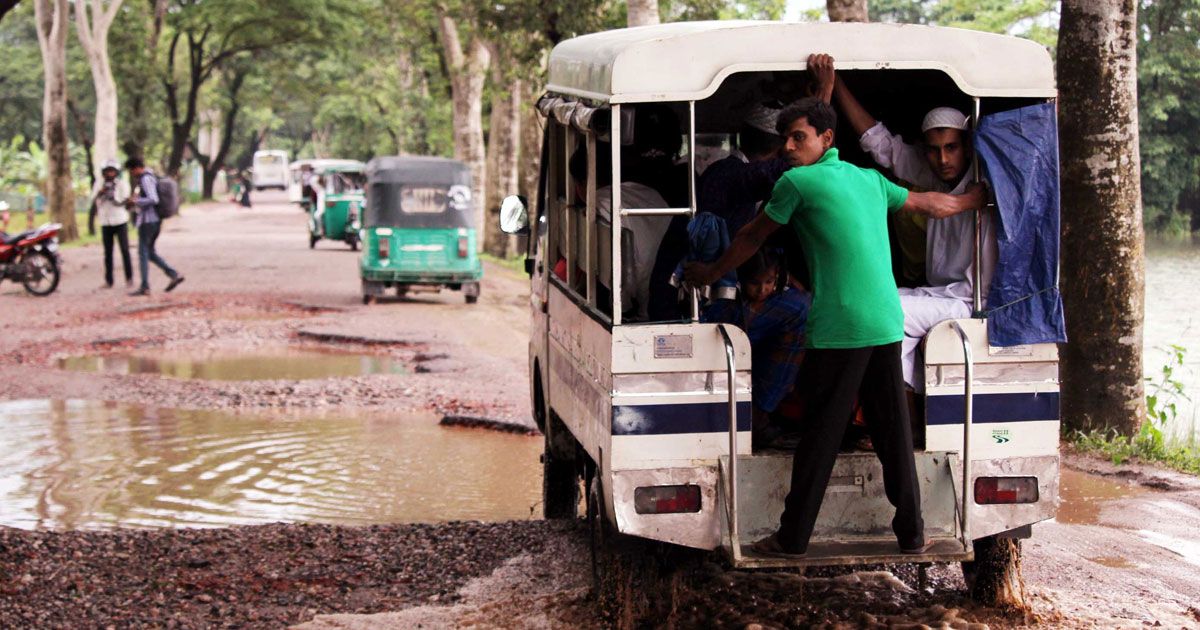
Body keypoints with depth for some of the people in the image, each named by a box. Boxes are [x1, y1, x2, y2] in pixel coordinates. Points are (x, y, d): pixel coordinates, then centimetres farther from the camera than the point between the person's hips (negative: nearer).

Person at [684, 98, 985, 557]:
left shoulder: (798, 182, -1)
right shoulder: (869, 179, 16)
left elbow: (752, 238, 10)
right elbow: (930, 204, 30)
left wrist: (709, 274, 25)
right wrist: (977, 198, 48)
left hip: (837, 329, -6)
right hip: (887, 325, 6)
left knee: (819, 436, 1)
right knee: (893, 432, 11)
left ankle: (793, 537, 8)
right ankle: (911, 533, 16)